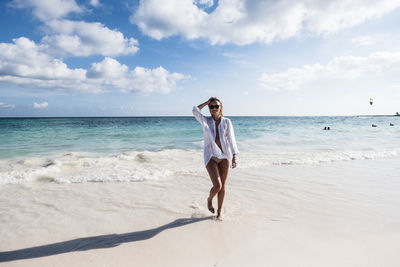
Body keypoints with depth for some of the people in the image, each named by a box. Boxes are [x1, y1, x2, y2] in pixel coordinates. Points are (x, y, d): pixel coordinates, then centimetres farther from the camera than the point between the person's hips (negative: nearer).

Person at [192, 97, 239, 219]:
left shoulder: (226, 122, 3)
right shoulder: (205, 121, 3)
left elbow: (231, 139, -2)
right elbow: (195, 111, -14)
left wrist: (234, 157, -11)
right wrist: (207, 102, -1)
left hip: (224, 156, 2)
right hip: (211, 157, -2)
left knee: (222, 186, 7)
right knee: (217, 185, -13)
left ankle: (219, 212, 28)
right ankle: (209, 199, 22)